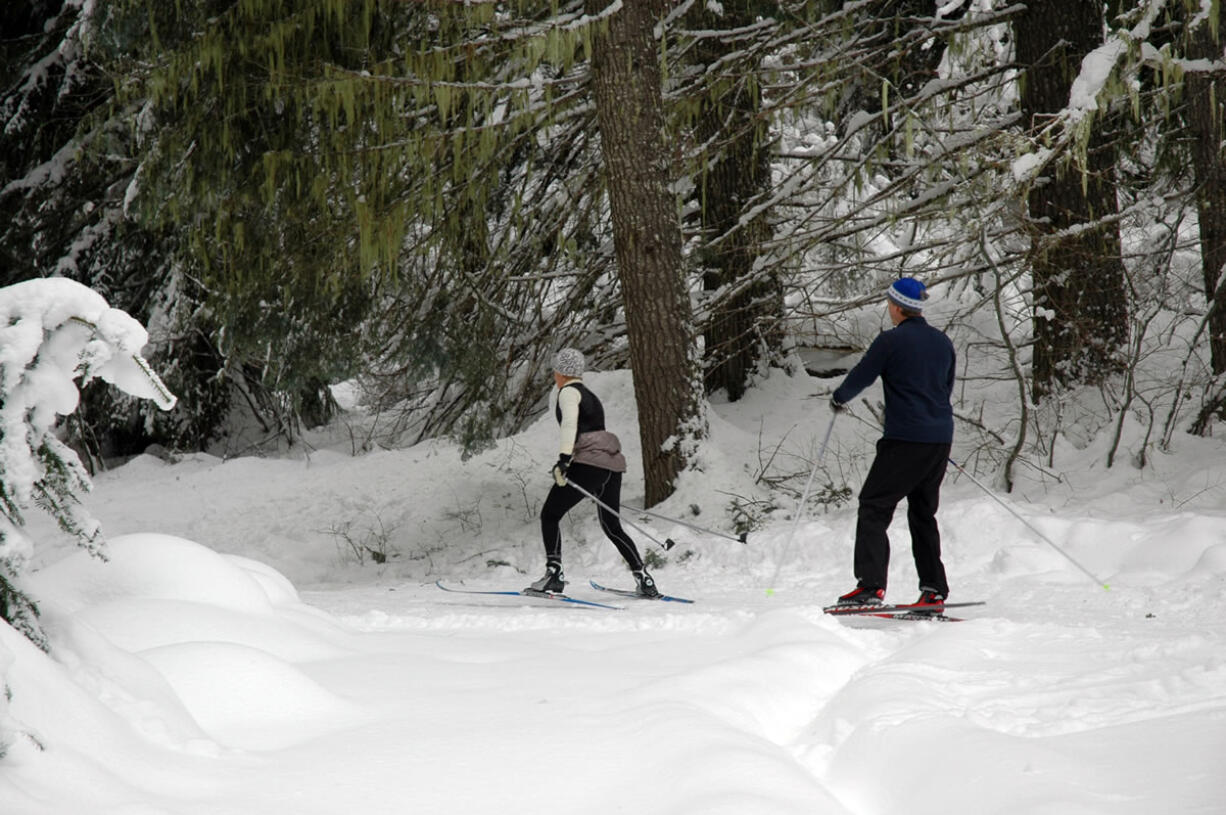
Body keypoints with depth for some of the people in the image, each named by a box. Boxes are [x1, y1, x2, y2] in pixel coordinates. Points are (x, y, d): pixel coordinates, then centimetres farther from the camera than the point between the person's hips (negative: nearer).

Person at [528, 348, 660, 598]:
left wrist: (564, 459, -26)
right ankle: (644, 580, 11)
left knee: (550, 515, 0)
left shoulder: (568, 392, 0)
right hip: (613, 464, 8)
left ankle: (554, 574, -12)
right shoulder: (590, 395, 26)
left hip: (589, 463, -8)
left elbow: (570, 424, -17)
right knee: (612, 527, 18)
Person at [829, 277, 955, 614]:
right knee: (923, 513, 16)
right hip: (941, 439, 7)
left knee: (873, 508, -3)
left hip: (905, 439, -7)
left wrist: (839, 398, 16)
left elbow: (860, 376, -4)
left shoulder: (891, 341, -10)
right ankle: (933, 589, 13)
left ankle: (871, 585, -14)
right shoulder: (943, 342, 11)